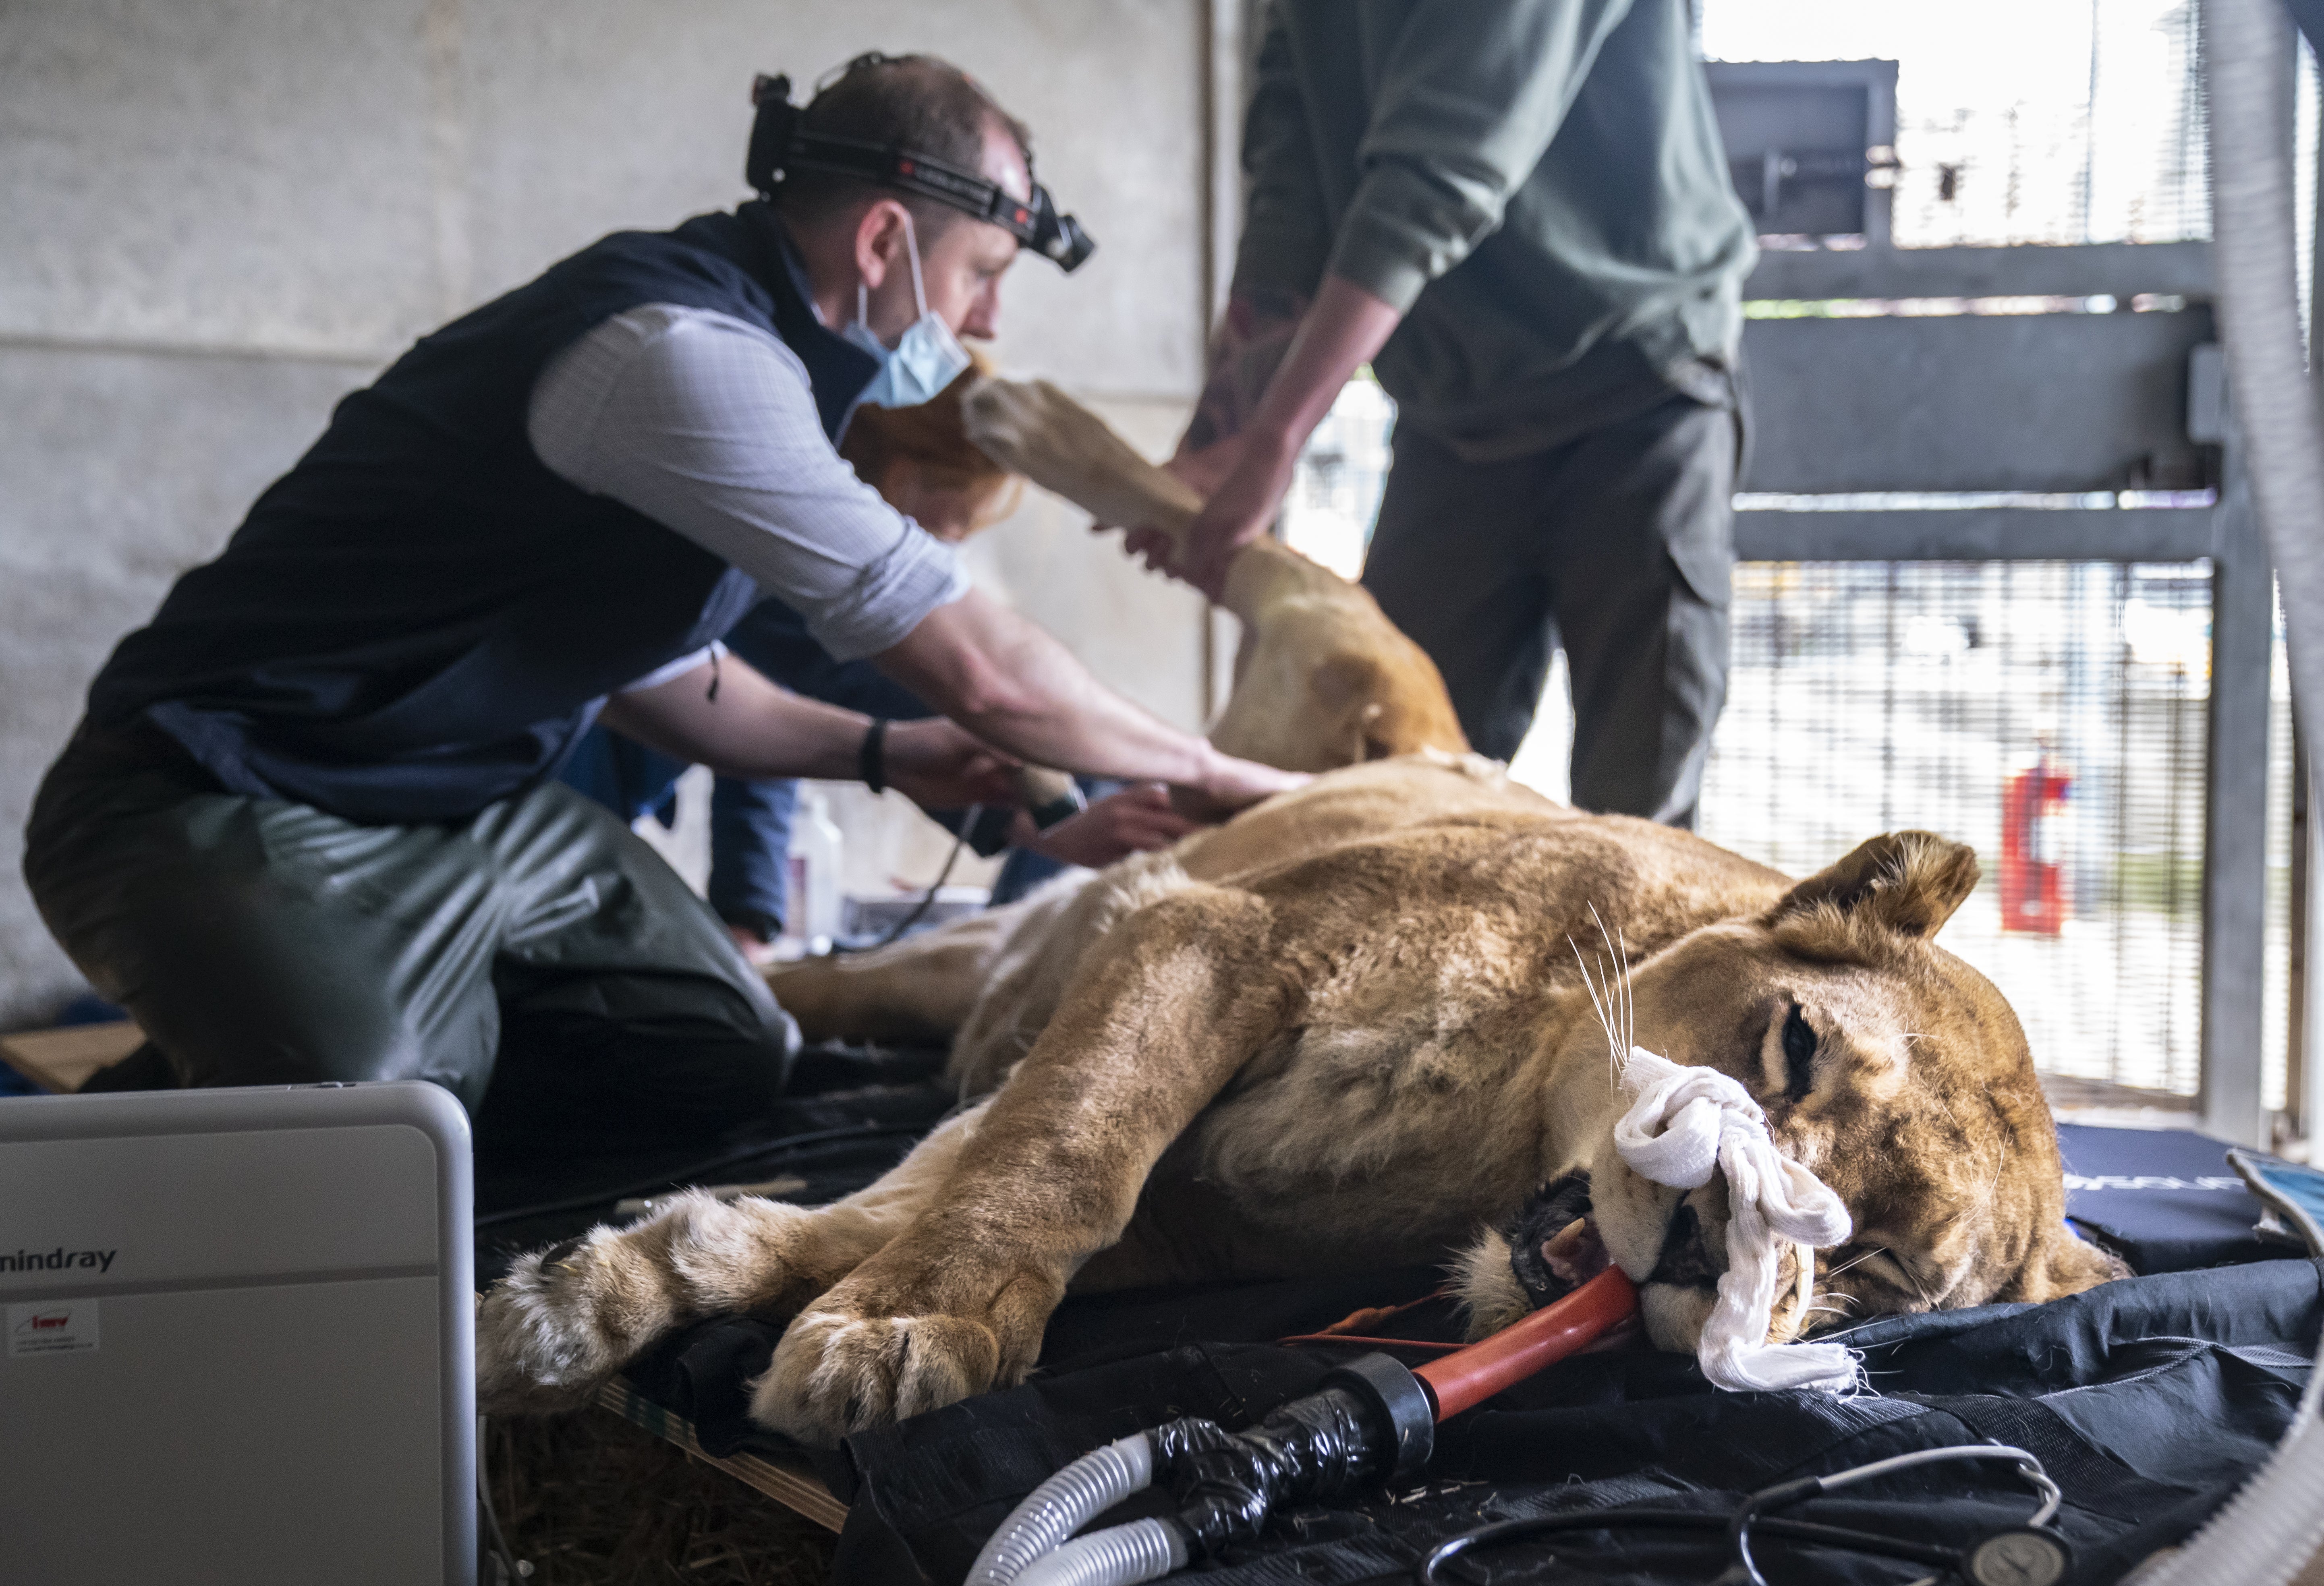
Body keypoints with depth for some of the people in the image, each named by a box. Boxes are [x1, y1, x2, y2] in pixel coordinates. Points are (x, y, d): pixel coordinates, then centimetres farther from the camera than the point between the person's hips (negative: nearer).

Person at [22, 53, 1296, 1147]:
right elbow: (982, 670, -23)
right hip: (235, 819, -9)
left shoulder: (716, 338, 8)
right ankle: (164, 1109, 1)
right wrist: (1210, 773, -8)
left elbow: (648, 665, 20)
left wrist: (881, 753, 13)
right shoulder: (686, 353, -25)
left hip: (466, 808, 10)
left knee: (729, 1057, 2)